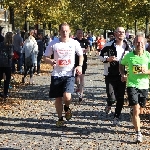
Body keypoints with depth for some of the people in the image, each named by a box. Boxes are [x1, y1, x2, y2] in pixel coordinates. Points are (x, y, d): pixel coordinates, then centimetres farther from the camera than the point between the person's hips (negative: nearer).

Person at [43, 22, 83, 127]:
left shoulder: (74, 43, 0)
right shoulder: (53, 43, -1)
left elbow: (81, 55, 15)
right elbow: (45, 57, 5)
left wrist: (80, 66, -2)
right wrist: (50, 61, -17)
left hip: (69, 74, -1)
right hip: (57, 74, 1)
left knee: (67, 96, -19)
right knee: (58, 98, 8)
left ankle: (67, 108, 15)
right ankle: (60, 118, 27)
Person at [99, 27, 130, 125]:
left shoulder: (128, 47, 6)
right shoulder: (109, 45, -5)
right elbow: (101, 56, 3)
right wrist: (108, 59, -16)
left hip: (122, 76, 3)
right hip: (110, 75, -3)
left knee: (120, 98, 3)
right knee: (112, 98, -10)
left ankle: (117, 117, 19)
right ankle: (109, 105, 26)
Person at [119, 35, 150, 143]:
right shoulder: (129, 56, -5)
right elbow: (122, 64, 14)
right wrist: (123, 74, -1)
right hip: (132, 85, -2)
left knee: (140, 111, 18)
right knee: (136, 110, -14)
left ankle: (133, 112, 54)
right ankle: (138, 134, -8)